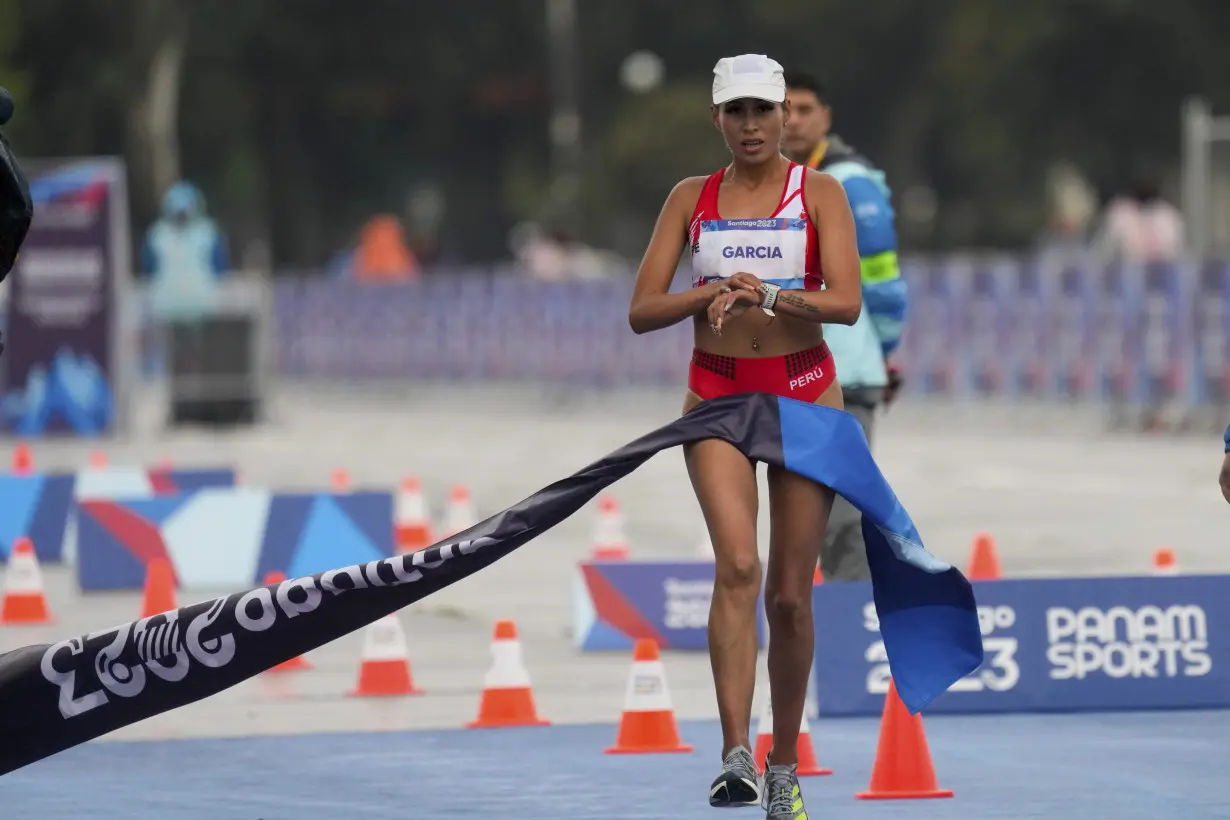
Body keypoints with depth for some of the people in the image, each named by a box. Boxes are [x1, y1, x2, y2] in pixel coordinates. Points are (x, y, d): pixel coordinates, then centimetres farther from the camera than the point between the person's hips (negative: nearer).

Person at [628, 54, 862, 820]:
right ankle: (736, 756, -27)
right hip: (718, 394, 0)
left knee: (790, 591, 2)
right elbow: (642, 311, 3)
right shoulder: (692, 198, 7)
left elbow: (846, 300, -12)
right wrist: (712, 294, -14)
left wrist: (767, 295, -27)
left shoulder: (820, 193, 1)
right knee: (738, 563, -21)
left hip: (804, 392, 0)